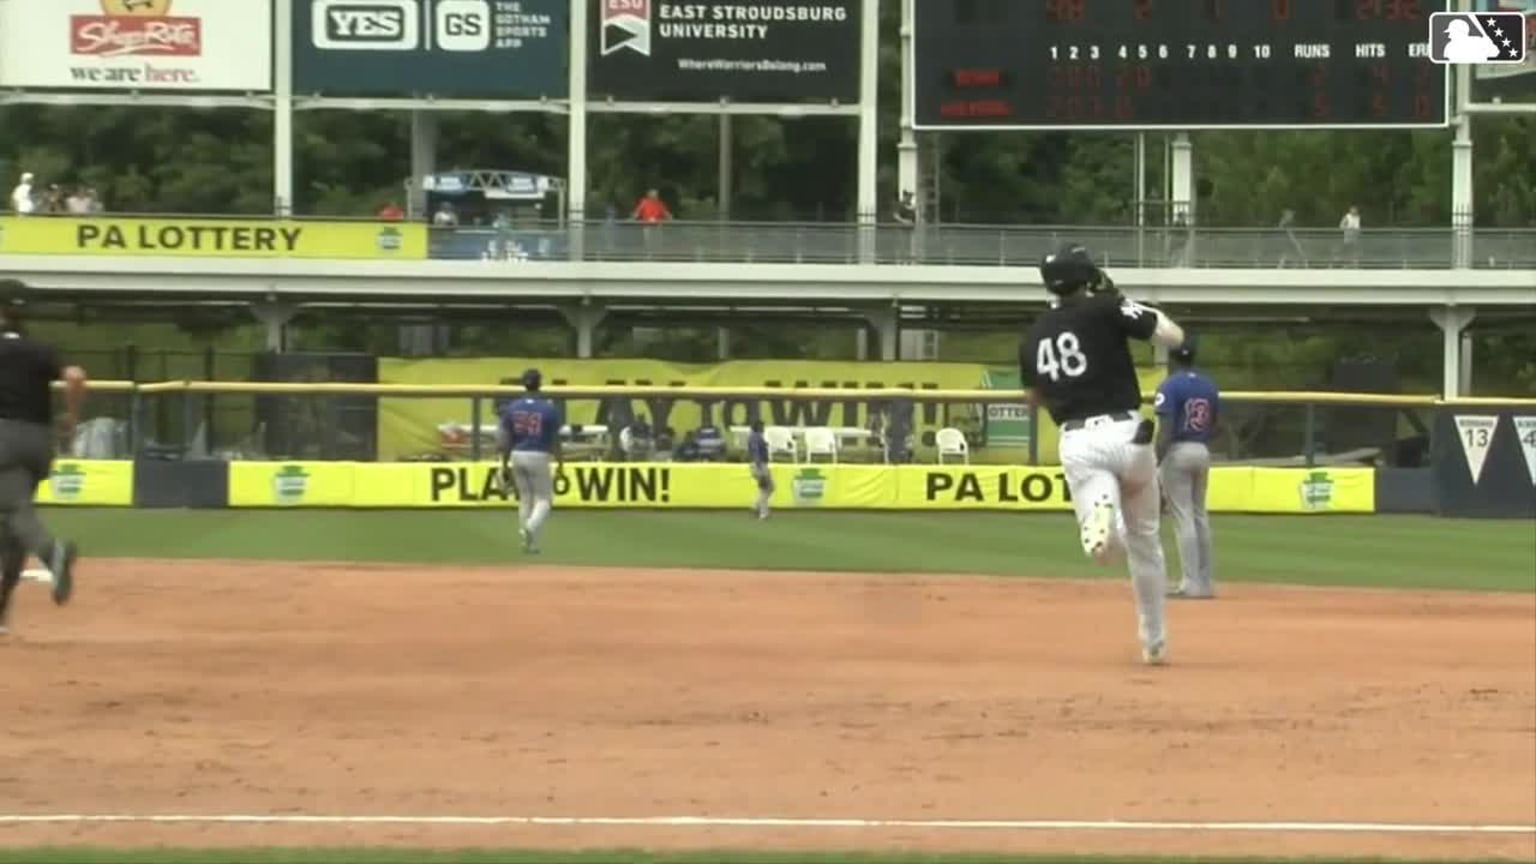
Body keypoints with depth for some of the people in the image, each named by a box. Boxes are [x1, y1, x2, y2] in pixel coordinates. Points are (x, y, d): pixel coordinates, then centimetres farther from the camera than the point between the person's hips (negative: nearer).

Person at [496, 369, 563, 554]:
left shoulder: (512, 408, 0)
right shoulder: (549, 409, -9)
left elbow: (506, 440, 2)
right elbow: (555, 441, -4)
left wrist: (505, 465, 10)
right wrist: (559, 464, 6)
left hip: (517, 456, 4)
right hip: (539, 457, -3)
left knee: (525, 498, 15)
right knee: (543, 499, 7)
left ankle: (529, 542, 16)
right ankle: (531, 526, -21)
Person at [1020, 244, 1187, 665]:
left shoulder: (1034, 335, 11)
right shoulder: (1105, 310, -3)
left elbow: (1034, 397, 23)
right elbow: (1174, 336, -5)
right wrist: (1141, 309, 10)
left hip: (1077, 441, 2)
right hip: (1124, 434, -2)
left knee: (1106, 547, -7)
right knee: (1144, 541, 17)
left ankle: (1098, 513, -44)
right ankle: (1154, 641, 24)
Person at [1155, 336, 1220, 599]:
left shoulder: (1170, 386, -12)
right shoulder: (1209, 385, 8)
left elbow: (1166, 429, -18)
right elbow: (1214, 422, 12)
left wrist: (1157, 464, -18)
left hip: (1177, 451, -6)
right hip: (1202, 451, 6)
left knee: (1183, 517, -6)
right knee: (1200, 515, 14)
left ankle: (1191, 583, -10)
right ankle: (1205, 581, 15)